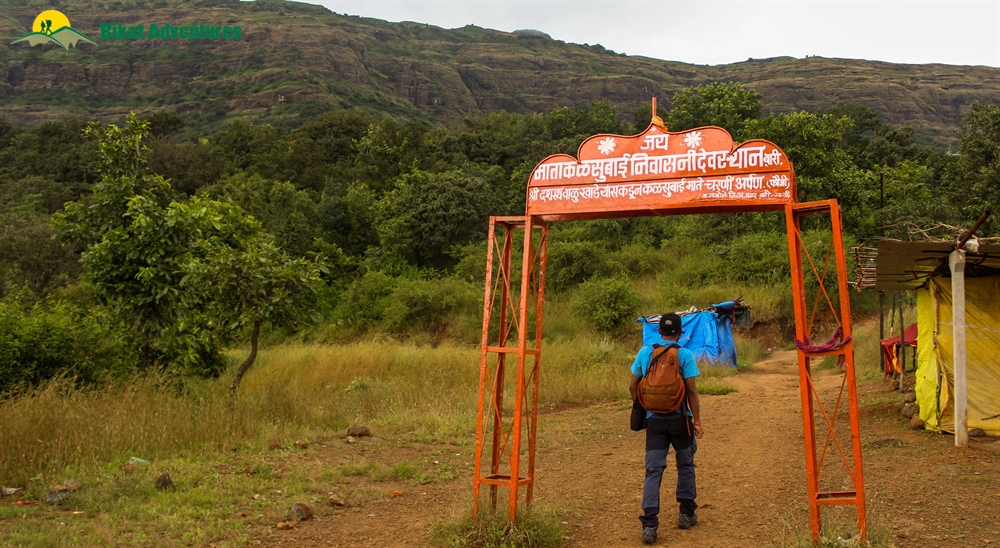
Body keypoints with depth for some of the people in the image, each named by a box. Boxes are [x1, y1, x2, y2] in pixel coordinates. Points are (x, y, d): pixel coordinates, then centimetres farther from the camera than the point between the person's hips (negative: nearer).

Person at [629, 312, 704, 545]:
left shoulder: (645, 352, 2)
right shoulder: (685, 355, -7)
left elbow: (633, 387, 7)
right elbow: (691, 390, -10)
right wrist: (697, 421, -5)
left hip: (654, 420, 2)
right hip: (679, 419, -2)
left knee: (653, 470, 1)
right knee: (685, 465, 18)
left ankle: (649, 524, -7)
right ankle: (686, 514, 27)